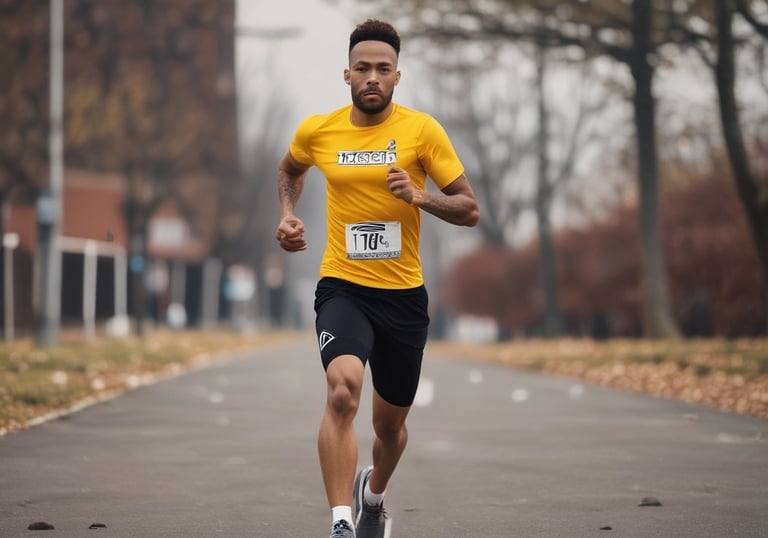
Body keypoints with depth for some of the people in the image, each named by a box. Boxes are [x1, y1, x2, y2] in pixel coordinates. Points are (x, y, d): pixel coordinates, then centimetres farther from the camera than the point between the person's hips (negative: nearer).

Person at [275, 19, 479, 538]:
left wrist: (419, 196, -22)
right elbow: (290, 169, 25)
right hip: (343, 287, -1)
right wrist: (288, 214, 8)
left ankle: (374, 495, 48)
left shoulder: (422, 129, -5)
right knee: (343, 389, -29)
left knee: (390, 423, 15)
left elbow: (470, 210, -5)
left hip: (404, 294, 1)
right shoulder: (317, 130, 0)